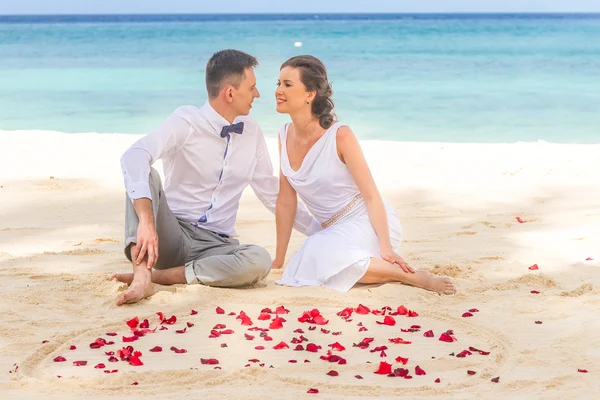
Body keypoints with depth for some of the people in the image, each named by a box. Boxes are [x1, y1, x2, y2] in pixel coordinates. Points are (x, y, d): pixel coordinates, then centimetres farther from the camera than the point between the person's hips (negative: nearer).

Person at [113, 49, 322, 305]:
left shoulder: (252, 133, 7)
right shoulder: (187, 121, -9)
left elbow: (272, 193, 19)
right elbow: (134, 157, -28)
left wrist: (319, 230, 16)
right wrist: (147, 221, -43)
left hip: (216, 245, 3)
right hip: (172, 234, -3)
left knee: (259, 261, -30)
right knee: (144, 175, -29)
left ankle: (159, 275, -25)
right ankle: (142, 276, -43)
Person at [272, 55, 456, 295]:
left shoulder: (340, 136, -15)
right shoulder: (285, 136, 2)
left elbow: (371, 196, -14)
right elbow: (286, 202, 7)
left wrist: (385, 248, -23)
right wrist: (278, 261, 8)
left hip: (368, 223, -6)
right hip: (336, 229, 6)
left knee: (322, 254, -33)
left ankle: (412, 276, -18)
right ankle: (378, 265, 4)